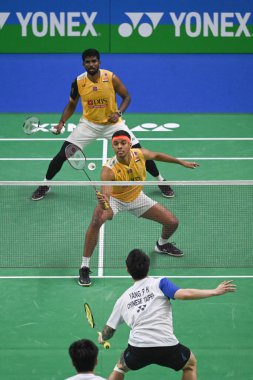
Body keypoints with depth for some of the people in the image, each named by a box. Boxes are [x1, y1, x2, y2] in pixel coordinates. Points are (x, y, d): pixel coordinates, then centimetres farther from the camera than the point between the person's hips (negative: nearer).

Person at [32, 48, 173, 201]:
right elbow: (71, 105, 2)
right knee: (62, 154, -9)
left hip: (113, 123, -1)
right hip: (89, 124, 1)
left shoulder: (111, 78, -17)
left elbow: (126, 97, -5)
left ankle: (161, 181, 16)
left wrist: (118, 113, -22)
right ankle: (45, 185, 13)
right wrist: (62, 122, -12)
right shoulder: (78, 82, -13)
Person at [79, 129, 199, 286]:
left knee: (172, 222, 1)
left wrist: (181, 162, 11)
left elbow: (157, 156, 1)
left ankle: (162, 244, 40)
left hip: (137, 198, 5)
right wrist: (103, 203, -66)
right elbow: (106, 194, -41)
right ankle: (84, 267, -24)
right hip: (115, 199, -4)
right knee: (96, 221, -36)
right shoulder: (109, 169, -35)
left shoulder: (140, 154, -23)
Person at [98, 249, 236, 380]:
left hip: (138, 347, 2)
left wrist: (102, 338, 49)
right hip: (167, 346, -2)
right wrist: (215, 291, -3)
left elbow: (108, 331, 25)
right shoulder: (159, 283, 8)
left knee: (120, 368, 34)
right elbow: (184, 294, -9)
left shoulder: (122, 299, 19)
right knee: (190, 364, 29)